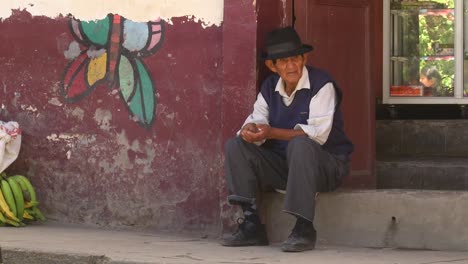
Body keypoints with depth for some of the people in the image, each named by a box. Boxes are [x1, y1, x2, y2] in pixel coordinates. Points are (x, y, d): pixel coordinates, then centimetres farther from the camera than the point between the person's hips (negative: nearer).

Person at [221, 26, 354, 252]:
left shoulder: (322, 85, -13)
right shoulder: (269, 87, 7)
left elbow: (317, 133, -24)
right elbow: (257, 119, -2)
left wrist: (271, 132, -32)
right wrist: (250, 130, -29)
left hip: (326, 163, -6)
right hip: (283, 165, 6)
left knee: (300, 144, -39)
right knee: (235, 146, -11)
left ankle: (304, 228, -35)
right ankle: (252, 226, -18)